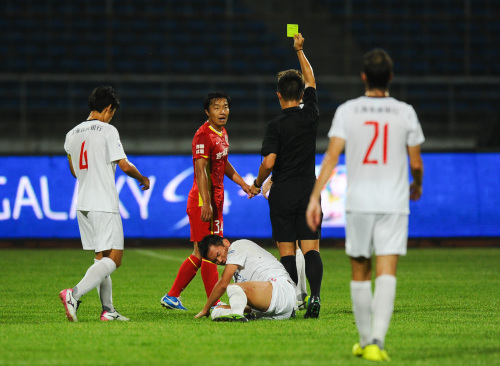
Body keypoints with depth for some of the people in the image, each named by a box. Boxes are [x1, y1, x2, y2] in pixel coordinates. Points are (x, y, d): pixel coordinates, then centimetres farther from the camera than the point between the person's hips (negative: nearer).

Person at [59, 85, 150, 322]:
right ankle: (74, 294, -25)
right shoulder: (108, 131, -9)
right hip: (104, 205, -8)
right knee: (113, 258, -8)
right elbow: (124, 166, -9)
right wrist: (143, 179, 11)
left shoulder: (72, 134, 11)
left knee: (102, 258, 14)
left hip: (83, 204, 8)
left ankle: (108, 310, 13)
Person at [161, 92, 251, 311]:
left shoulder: (222, 133, 14)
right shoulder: (203, 135, -15)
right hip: (203, 200, -10)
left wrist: (243, 184, 26)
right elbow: (200, 170, -22)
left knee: (201, 253, 13)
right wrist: (206, 203, -29)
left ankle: (172, 297, 20)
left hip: (215, 200, 10)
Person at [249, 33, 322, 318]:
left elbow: (269, 162, -17)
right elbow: (311, 80, 17)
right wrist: (300, 51, 27)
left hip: (282, 193, -2)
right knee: (311, 248, -1)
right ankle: (315, 295, -19)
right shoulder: (311, 115, 1)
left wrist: (257, 184, 2)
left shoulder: (276, 126, -9)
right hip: (308, 190, 2)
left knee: (286, 250, 2)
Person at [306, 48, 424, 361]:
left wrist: (315, 198, -9)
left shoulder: (347, 111, -1)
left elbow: (332, 156, -9)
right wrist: (417, 186, 26)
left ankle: (365, 341, 24)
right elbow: (416, 163, 4)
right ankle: (376, 342, -22)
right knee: (387, 275, -7)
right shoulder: (405, 112, 0)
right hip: (394, 203, -1)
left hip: (358, 203, 1)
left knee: (361, 274, 15)